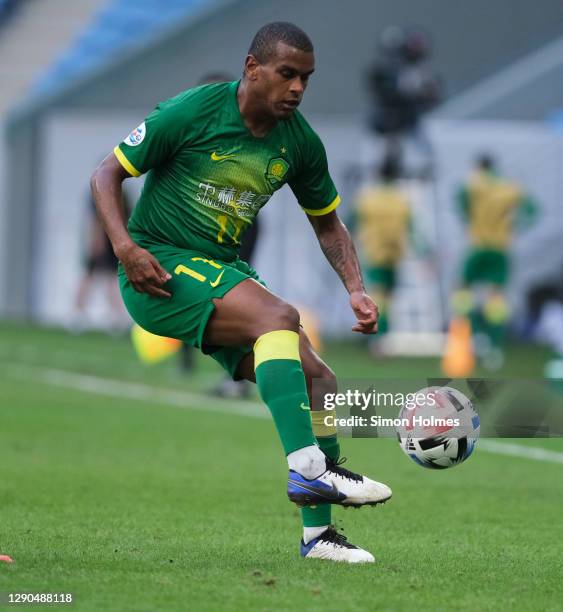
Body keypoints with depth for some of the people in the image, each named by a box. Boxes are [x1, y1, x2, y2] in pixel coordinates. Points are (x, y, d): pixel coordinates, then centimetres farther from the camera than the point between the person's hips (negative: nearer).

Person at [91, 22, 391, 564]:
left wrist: (356, 290, 1)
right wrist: (124, 245, -22)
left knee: (316, 379, -6)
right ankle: (308, 470, -38)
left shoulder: (299, 142, 2)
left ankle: (318, 534, 1)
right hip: (158, 269, -7)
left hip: (223, 271, 7)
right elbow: (107, 173, -6)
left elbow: (327, 223, 17)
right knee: (280, 316, -31)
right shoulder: (193, 112, -13)